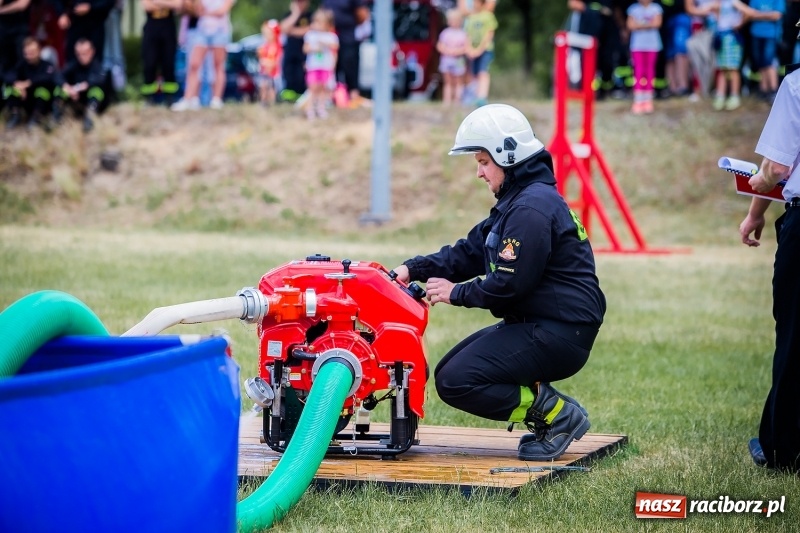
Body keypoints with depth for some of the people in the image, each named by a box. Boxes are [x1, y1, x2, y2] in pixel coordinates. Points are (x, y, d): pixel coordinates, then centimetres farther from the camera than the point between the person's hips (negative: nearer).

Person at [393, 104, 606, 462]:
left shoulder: (531, 208, -18)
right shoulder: (516, 202, 17)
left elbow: (510, 284, -22)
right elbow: (470, 251, 15)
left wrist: (457, 293, -9)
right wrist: (413, 269, 3)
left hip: (556, 335, -11)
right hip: (537, 327, 11)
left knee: (456, 382, -16)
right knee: (448, 372, 11)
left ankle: (555, 413, -9)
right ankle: (550, 408, 7)